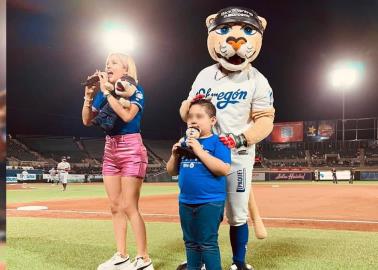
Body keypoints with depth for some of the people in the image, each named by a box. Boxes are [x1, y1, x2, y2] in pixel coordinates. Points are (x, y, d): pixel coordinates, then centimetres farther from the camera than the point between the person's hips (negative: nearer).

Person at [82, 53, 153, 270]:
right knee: (115, 206, 8)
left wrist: (106, 91, -20)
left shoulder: (136, 90, -6)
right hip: (110, 149, 7)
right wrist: (89, 96, -5)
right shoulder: (104, 92, 10)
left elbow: (127, 115, -25)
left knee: (129, 206, -9)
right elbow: (87, 121, 8)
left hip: (131, 149, -7)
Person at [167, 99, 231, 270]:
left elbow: (224, 169, -23)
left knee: (207, 243, -1)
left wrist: (199, 151, -23)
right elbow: (172, 172, 14)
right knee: (191, 242, 18)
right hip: (186, 202, 7)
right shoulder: (185, 143, 10)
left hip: (210, 202, -7)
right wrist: (175, 155, -6)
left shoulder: (217, 142, -9)